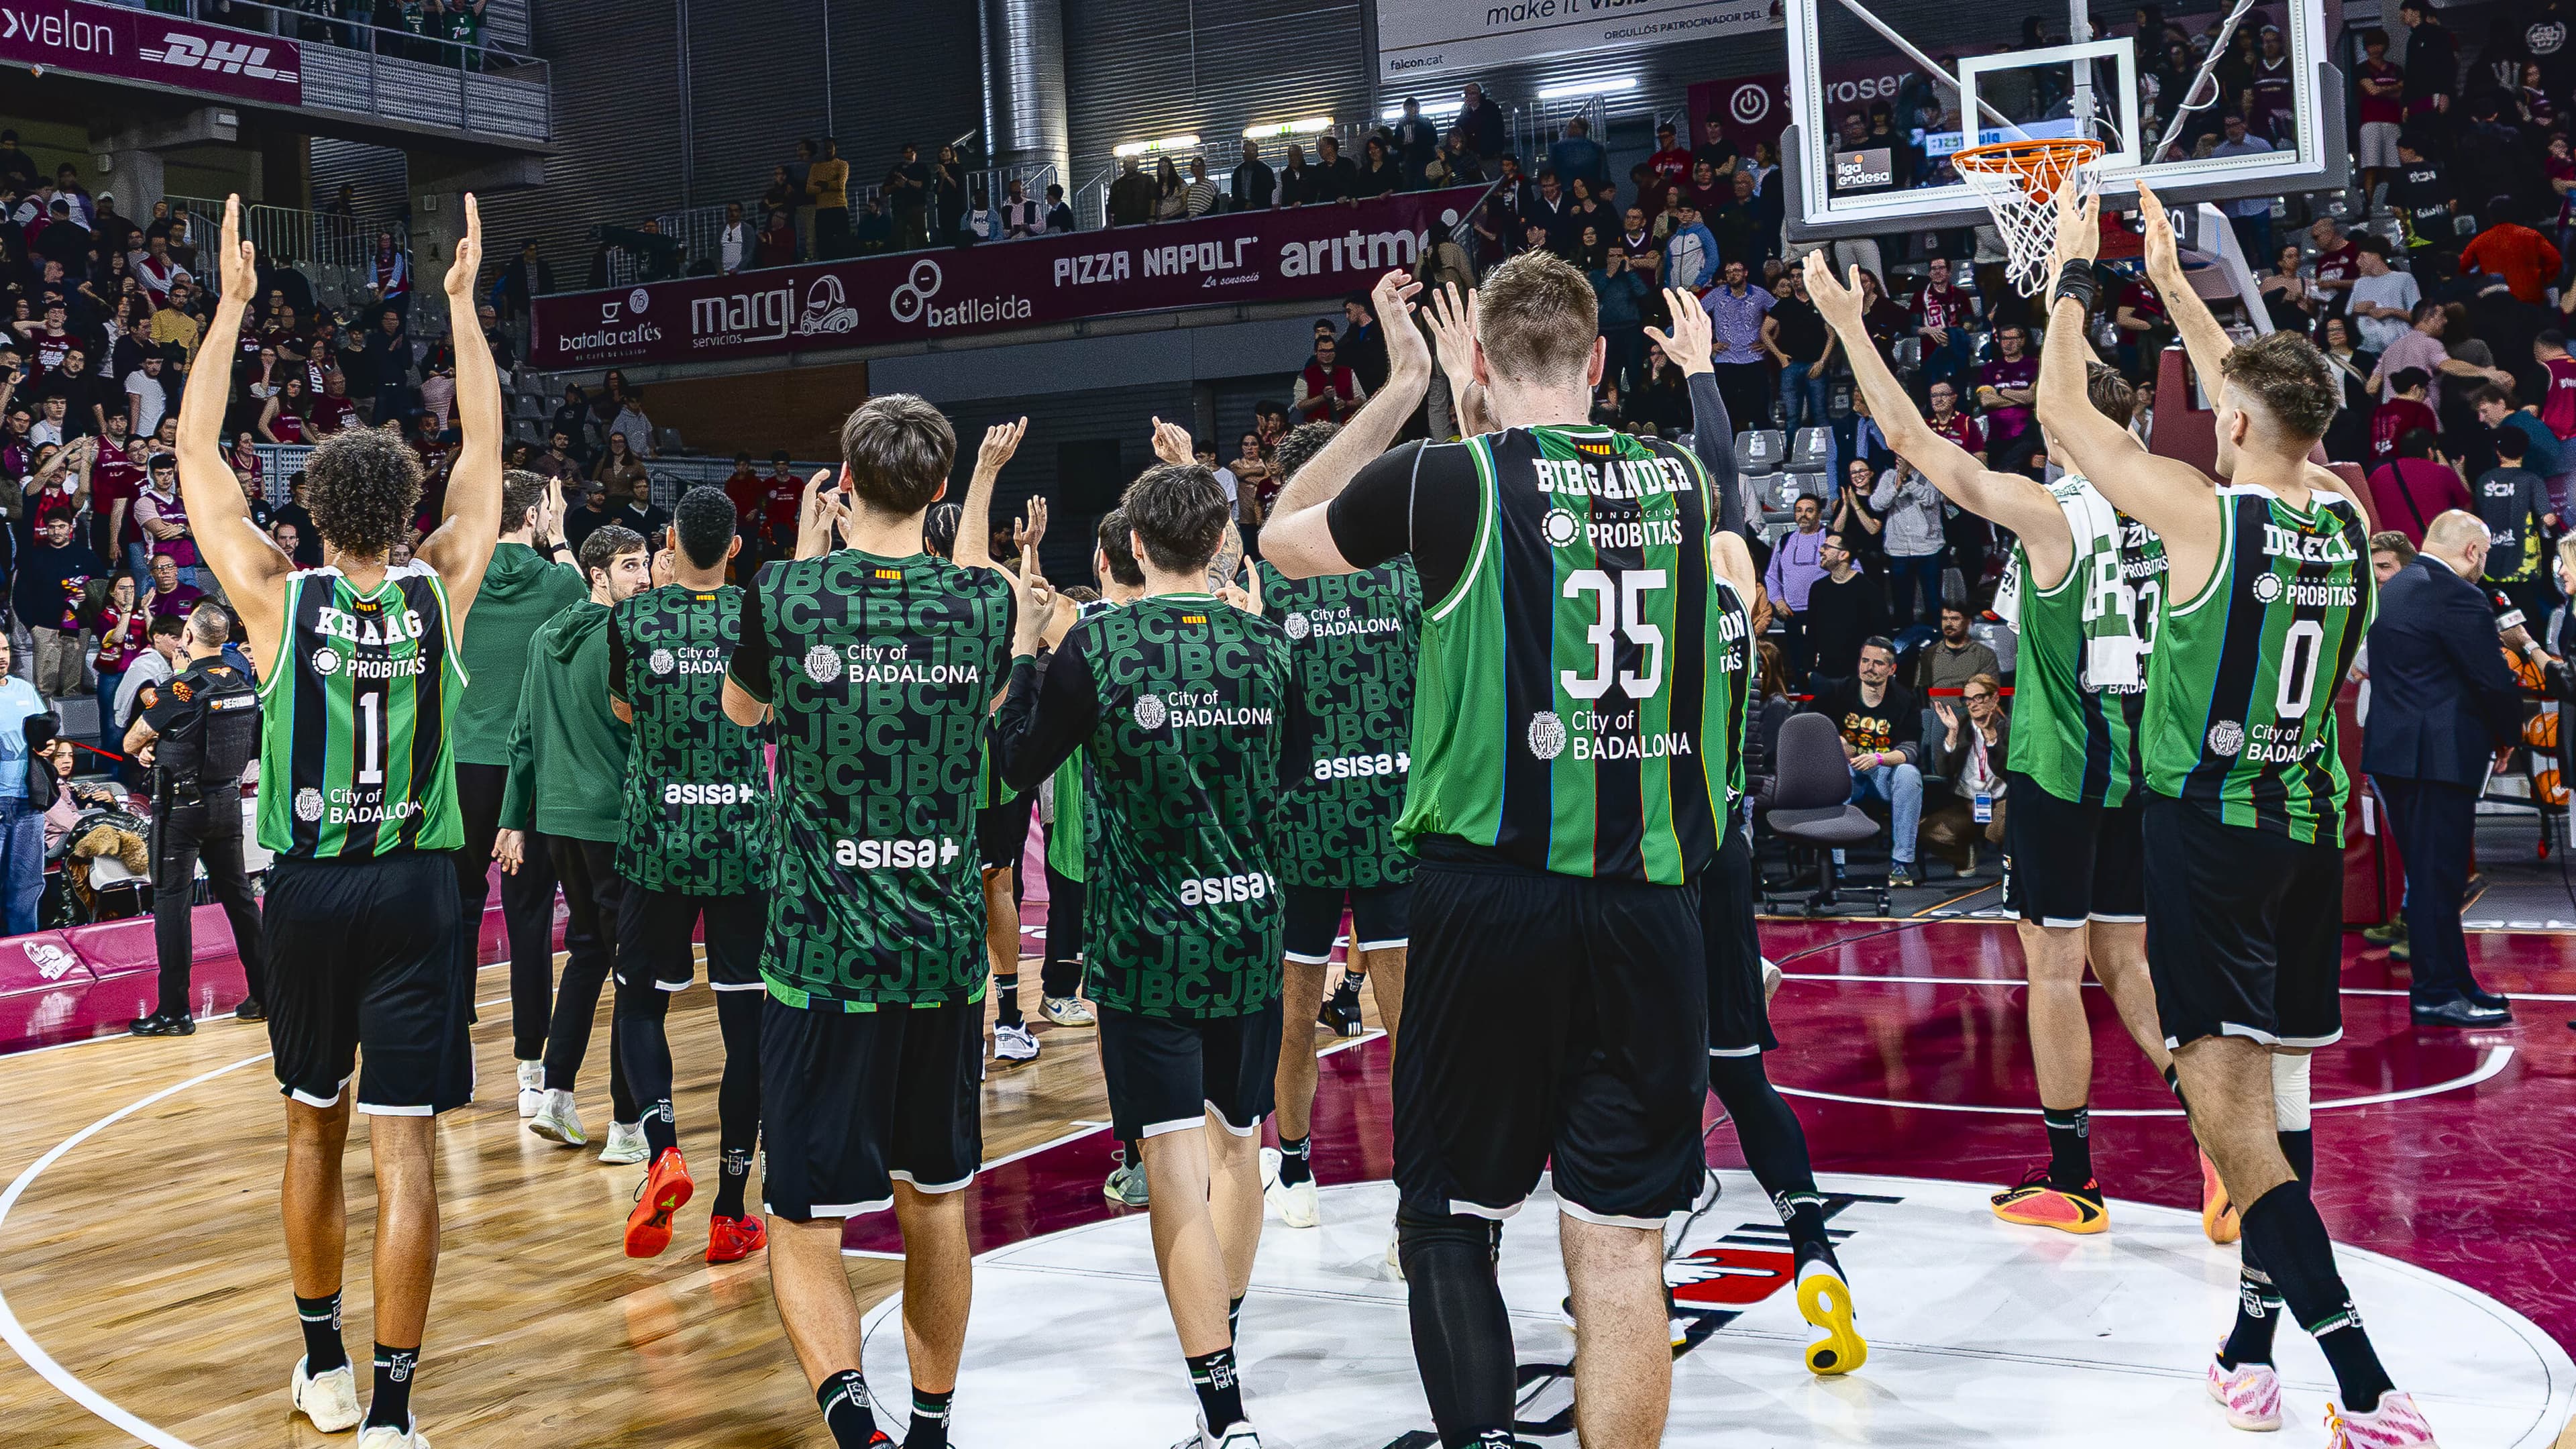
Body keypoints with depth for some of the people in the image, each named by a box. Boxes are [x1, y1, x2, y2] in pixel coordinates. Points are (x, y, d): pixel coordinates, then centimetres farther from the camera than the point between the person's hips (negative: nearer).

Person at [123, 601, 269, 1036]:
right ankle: (264, 995, 17)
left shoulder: (180, 690, -17)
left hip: (182, 807, -6)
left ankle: (174, 1012, -1)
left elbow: (130, 743, -5)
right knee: (238, 895, 13)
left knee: (172, 901, -2)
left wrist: (145, 747, 17)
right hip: (230, 801, 6)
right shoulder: (245, 686, 2)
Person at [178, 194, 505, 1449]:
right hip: (415, 890, -1)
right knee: (404, 1152, -2)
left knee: (314, 1130, 18)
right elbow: (485, 449, 10)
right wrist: (461, 299, 16)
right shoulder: (441, 591, -3)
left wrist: (233, 303, 12)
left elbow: (196, 455, 7)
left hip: (306, 891, 1)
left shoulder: (278, 598, -4)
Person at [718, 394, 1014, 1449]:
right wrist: (981, 493, 37)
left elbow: (741, 707, 14)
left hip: (820, 956, -3)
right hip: (945, 953, 3)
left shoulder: (788, 596, -8)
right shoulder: (983, 602, -3)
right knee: (936, 1203, 18)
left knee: (805, 1222, 3)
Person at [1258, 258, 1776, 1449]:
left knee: (1447, 1219, 11)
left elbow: (1283, 539, 16)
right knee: (1618, 1246, 6)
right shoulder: (1682, 480, 7)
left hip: (1489, 891, -2)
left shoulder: (1446, 478, -5)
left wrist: (1399, 391, 19)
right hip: (1649, 896, 3)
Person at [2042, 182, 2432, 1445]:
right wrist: (2169, 281, 28)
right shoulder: (2348, 516, 4)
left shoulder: (2203, 511, -14)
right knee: (2279, 1084, 15)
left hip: (2207, 821, -7)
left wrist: (2074, 274, 9)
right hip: (2311, 822, 7)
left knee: (2224, 1092, -9)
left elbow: (2062, 414, -3)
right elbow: (2265, 399, 21)